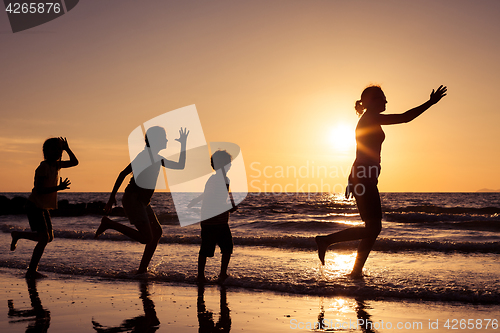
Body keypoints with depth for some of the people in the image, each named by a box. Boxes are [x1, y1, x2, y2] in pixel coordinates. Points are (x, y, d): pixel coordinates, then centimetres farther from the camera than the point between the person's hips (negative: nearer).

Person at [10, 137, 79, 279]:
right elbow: (38, 190, -24)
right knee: (44, 238, -12)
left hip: (43, 207, 9)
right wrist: (58, 188, -31)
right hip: (34, 206, -9)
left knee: (49, 237, 12)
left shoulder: (55, 165, 6)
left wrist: (67, 148, 1)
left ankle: (18, 235, 31)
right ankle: (31, 271, -2)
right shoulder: (43, 167, -19)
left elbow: (74, 162, 15)